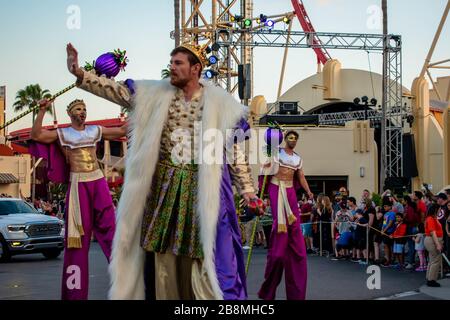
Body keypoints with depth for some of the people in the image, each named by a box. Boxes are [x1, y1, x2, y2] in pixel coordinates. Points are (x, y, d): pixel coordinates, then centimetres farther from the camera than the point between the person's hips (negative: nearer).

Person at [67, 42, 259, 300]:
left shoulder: (220, 103, 1)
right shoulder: (154, 95, 5)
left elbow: (234, 150, 4)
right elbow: (117, 90, -2)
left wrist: (246, 187, 1)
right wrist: (79, 73, -13)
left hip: (202, 190, -2)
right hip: (164, 187, 2)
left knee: (200, 257, -3)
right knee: (163, 254, 6)